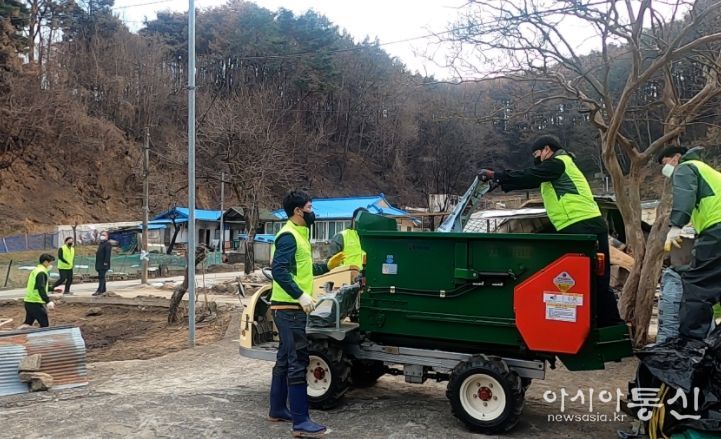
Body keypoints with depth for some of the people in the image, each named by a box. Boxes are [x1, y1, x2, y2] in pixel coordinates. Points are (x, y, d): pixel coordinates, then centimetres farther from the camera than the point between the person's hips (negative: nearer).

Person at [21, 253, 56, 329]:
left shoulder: (36, 270, 15)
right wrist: (48, 302, -36)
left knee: (28, 323, 18)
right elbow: (41, 289, -29)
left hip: (28, 302, 10)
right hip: (36, 303, -10)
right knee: (45, 325, -1)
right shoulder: (41, 273, -16)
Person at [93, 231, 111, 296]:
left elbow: (108, 253, -19)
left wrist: (106, 262, -25)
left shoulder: (107, 244, -10)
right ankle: (104, 290, 22)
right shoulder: (101, 243, 20)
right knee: (101, 277, 14)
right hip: (99, 264, 10)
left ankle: (99, 290, -14)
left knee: (101, 277, -12)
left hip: (104, 264, -10)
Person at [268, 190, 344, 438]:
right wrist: (301, 295, -31)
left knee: (285, 360, 17)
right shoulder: (288, 236, -14)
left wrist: (328, 266, 17)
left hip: (292, 308, 11)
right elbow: (279, 270, -25)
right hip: (289, 308, -11)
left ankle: (277, 410, 27)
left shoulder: (298, 235, 18)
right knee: (297, 363, -10)